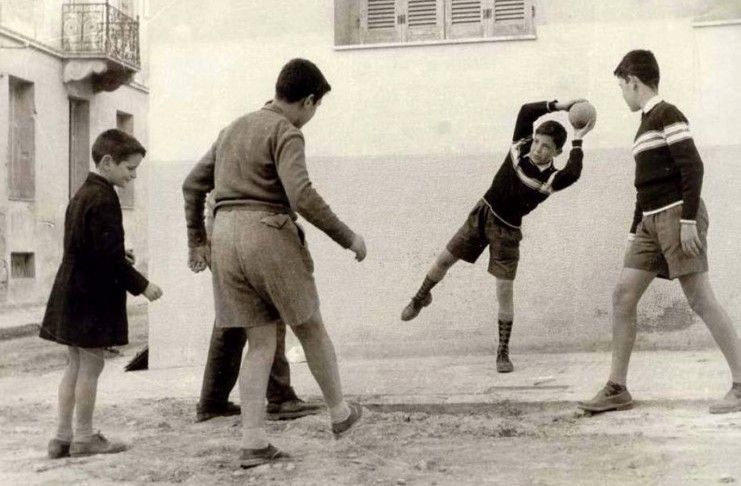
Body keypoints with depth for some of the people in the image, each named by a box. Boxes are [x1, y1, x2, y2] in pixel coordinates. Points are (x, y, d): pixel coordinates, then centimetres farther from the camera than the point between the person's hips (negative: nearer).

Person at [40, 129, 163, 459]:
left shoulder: (81, 195, 15)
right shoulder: (103, 199, -16)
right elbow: (109, 254, -21)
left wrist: (119, 256, 14)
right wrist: (141, 285, -14)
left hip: (72, 292, 10)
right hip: (94, 295, -10)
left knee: (76, 364, 13)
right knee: (91, 364, 0)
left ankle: (63, 436, 18)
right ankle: (84, 437, 9)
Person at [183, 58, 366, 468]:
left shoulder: (234, 129, 19)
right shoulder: (286, 133, -6)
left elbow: (192, 185, 23)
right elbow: (301, 196, -21)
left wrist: (196, 241, 30)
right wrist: (347, 237, -10)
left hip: (225, 240, 7)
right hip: (269, 238, -6)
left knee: (262, 344, 10)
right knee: (311, 326, 14)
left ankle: (253, 442, 0)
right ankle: (339, 413, 28)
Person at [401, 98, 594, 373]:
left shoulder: (550, 179, -22)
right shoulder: (520, 147, -11)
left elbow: (573, 174, -43)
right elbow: (526, 111, -12)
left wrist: (577, 141, -38)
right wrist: (558, 106, -18)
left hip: (506, 231, -3)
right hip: (483, 213, 4)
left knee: (505, 292, -7)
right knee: (444, 260, 12)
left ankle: (503, 353, 6)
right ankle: (421, 298, 43)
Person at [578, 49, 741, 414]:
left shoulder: (667, 114, -6)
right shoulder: (646, 123, 21)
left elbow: (692, 167, -16)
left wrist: (689, 220, -22)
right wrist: (633, 234, 22)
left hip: (676, 214, -9)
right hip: (651, 221, 9)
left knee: (701, 300, -10)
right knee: (623, 296, 3)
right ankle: (617, 388, 6)